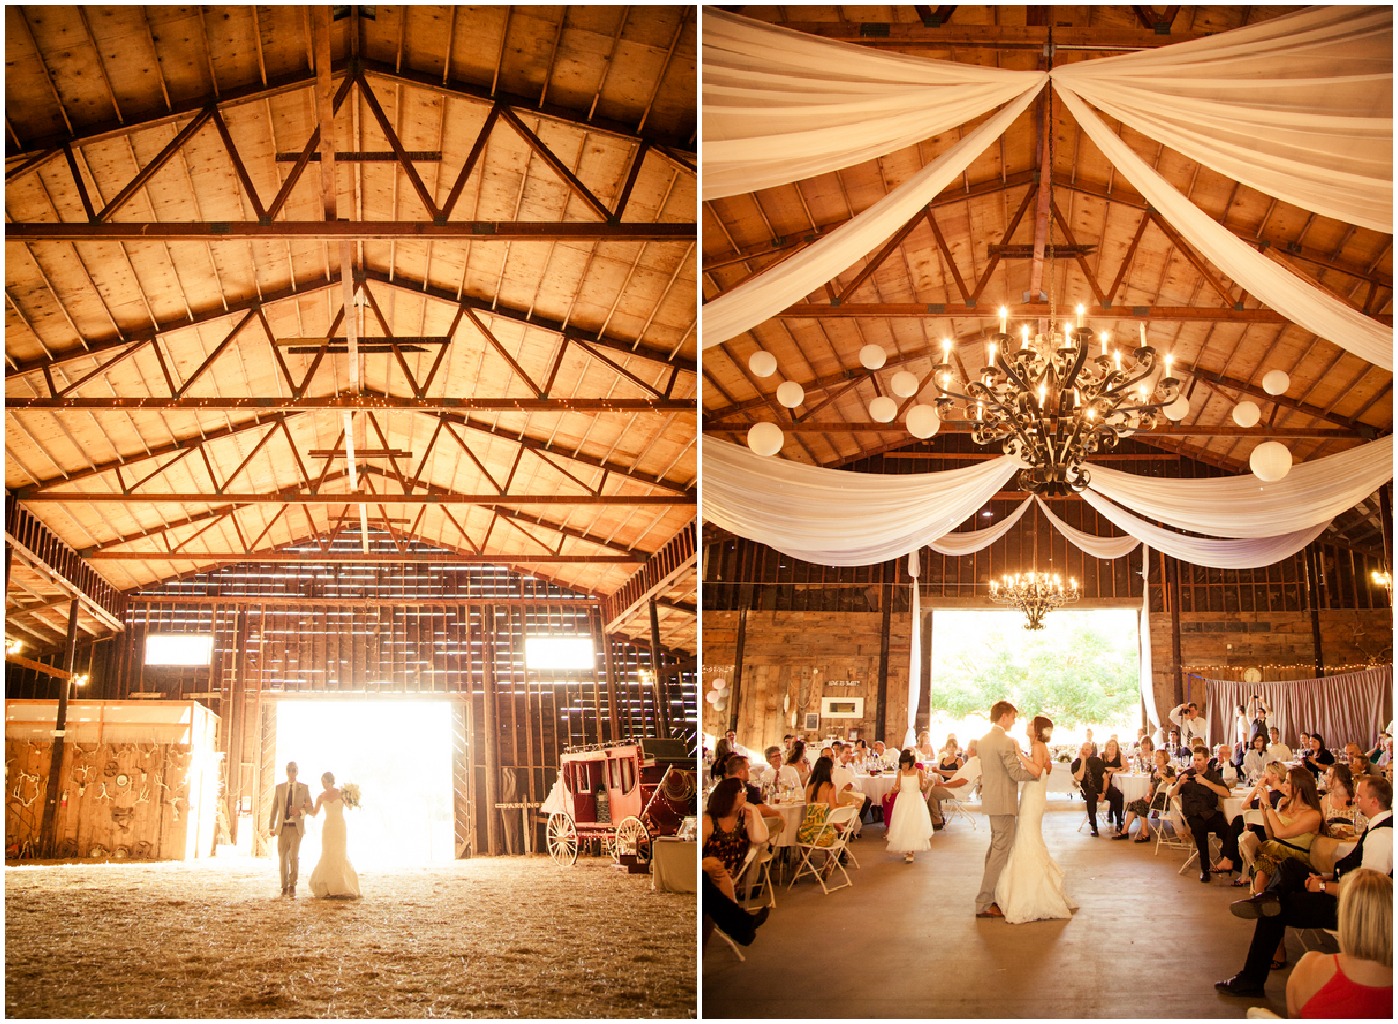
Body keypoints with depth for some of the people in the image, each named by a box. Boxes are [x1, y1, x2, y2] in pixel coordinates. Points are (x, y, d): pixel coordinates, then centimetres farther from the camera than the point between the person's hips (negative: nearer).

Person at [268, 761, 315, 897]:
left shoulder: (304, 787, 3)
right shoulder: (279, 787, 8)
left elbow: (311, 807, 5)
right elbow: (274, 808, 9)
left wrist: (301, 812, -16)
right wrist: (271, 827, 5)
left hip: (297, 827, -2)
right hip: (282, 827, 2)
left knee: (294, 856, -13)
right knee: (283, 857, 3)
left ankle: (292, 885, 0)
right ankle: (285, 886, 15)